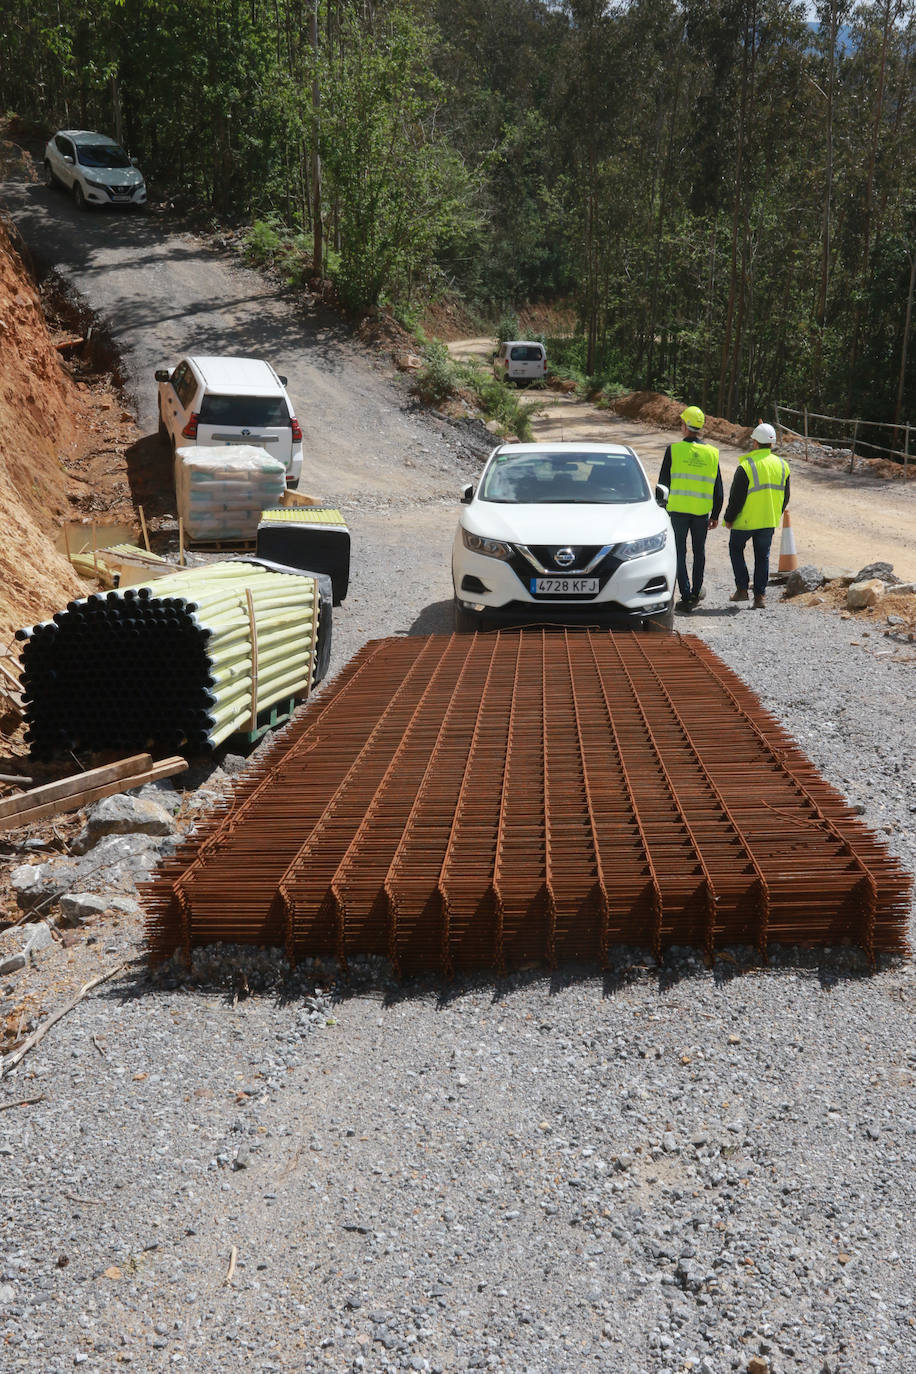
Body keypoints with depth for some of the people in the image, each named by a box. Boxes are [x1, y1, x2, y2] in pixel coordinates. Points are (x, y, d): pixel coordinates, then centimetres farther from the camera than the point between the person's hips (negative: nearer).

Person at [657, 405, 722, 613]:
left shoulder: (673, 450, -6)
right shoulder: (712, 453, 4)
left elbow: (663, 482, -3)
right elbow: (718, 488, 7)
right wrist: (715, 515, 16)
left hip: (678, 509, -3)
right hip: (702, 511, 3)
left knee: (680, 553, 3)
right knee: (699, 551, 18)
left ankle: (686, 597, -3)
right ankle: (696, 592, 28)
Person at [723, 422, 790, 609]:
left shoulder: (746, 466, -17)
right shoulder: (782, 465, 2)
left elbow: (736, 498, -15)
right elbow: (785, 497, 10)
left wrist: (728, 519, -2)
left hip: (745, 521, -4)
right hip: (769, 521, 4)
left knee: (736, 549, 17)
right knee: (762, 556, 13)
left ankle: (742, 589, 12)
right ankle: (760, 596, 11)